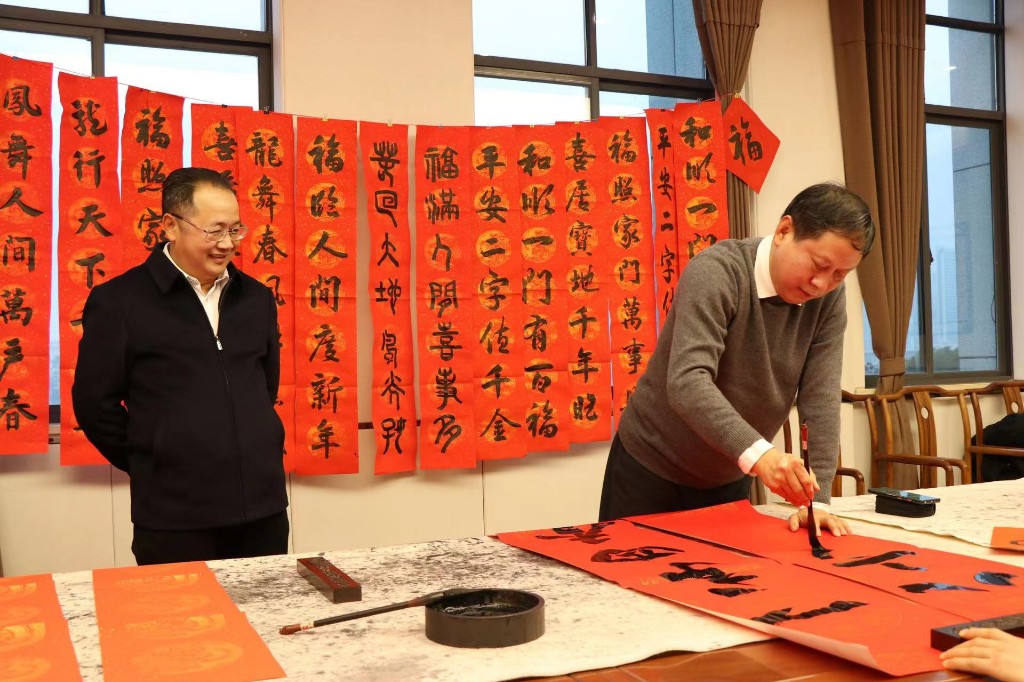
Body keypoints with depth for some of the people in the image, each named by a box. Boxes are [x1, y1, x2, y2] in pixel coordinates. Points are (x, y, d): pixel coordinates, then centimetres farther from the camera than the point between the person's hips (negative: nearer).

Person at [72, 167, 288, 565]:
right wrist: (150, 466, 2)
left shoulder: (256, 298, 9)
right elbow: (95, 403, -3)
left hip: (263, 506, 5)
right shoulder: (119, 301, -6)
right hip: (174, 518, -4)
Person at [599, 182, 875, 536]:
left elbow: (820, 398, -12)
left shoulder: (829, 298, -8)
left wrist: (815, 498, -22)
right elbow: (687, 382, -37)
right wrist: (758, 454, -50)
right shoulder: (717, 272, -24)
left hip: (731, 479, 5)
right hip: (651, 471, -4)